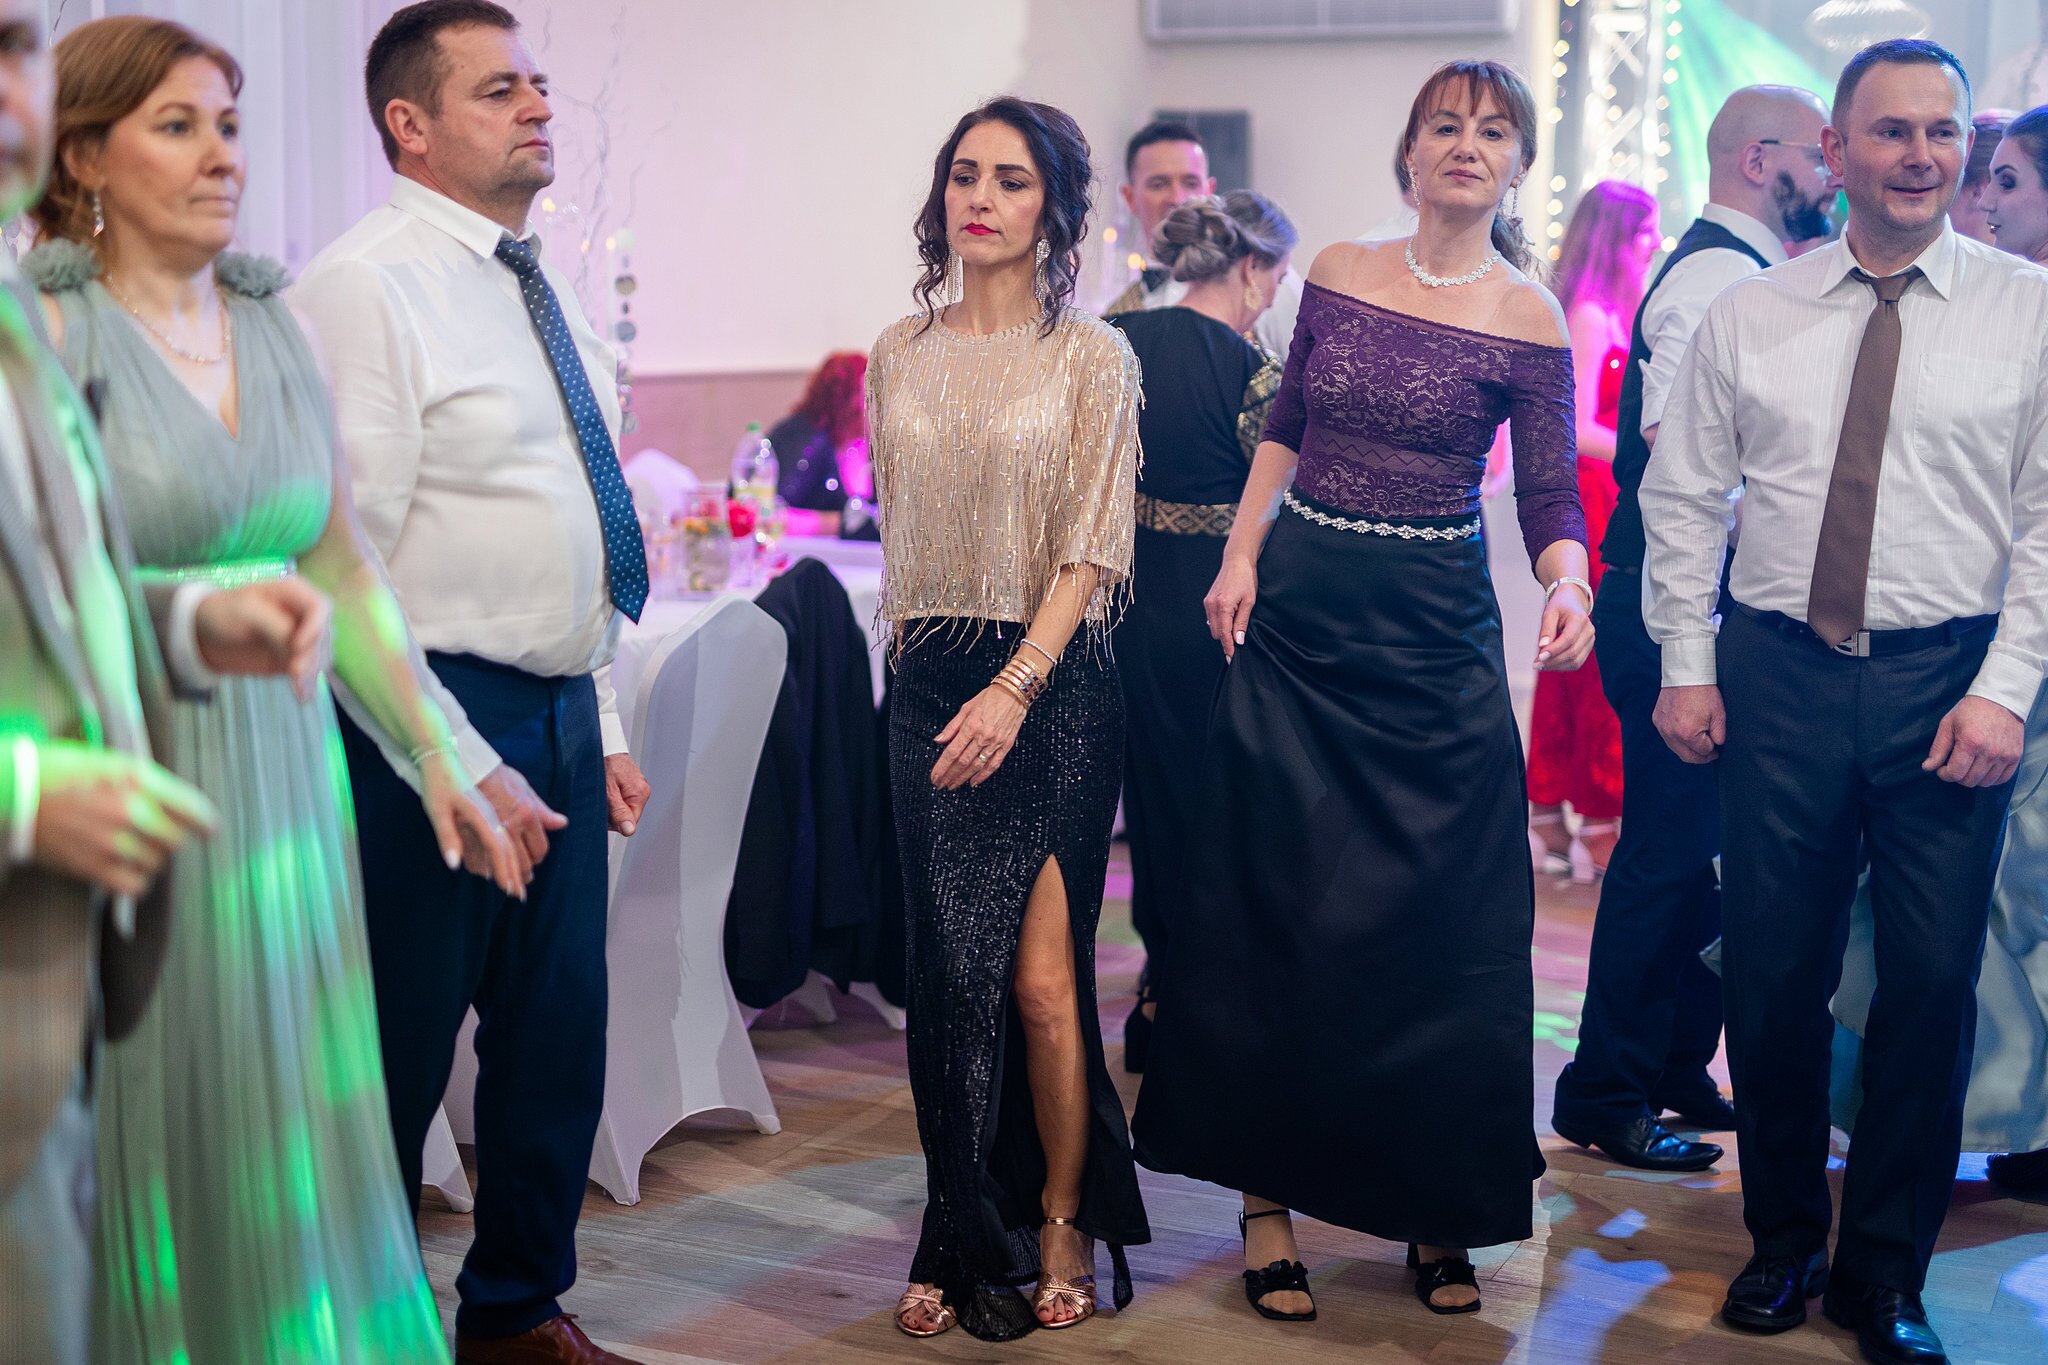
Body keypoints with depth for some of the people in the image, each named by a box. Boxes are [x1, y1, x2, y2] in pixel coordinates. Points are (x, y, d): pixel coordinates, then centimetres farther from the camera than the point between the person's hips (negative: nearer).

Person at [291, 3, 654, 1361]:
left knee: (559, 1041, 15)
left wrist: (606, 727, 16)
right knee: (396, 1060, 2)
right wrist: (458, 766, -19)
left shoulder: (543, 291, 14)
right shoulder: (366, 286, -12)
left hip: (561, 717, 8)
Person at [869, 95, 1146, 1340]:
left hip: (1053, 687, -3)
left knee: (1039, 974, -7)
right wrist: (925, 663, 14)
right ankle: (968, 1242, 13)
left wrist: (1015, 687, -16)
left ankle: (1062, 1228, 11)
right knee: (951, 970, 2)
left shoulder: (1092, 355, -2)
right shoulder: (900, 356, 10)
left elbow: (1093, 548, -7)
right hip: (931, 685, 4)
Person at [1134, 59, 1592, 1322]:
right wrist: (1240, 558, 3)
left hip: (1433, 640, -3)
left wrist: (1569, 586, -27)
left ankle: (1439, 1214, 16)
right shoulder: (1338, 273, 5)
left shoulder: (1528, 318, -4)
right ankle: (1270, 1199, 14)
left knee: (1432, 925, 2)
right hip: (1298, 615, 3)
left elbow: (1550, 500, -6)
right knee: (1272, 909, 4)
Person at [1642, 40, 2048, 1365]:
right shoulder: (1749, 315, 6)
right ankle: (1784, 1241, 27)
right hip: (1778, 671, 1)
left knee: (1932, 983, 3)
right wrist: (1689, 665, 2)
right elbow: (1683, 498, 8)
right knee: (1773, 972, 8)